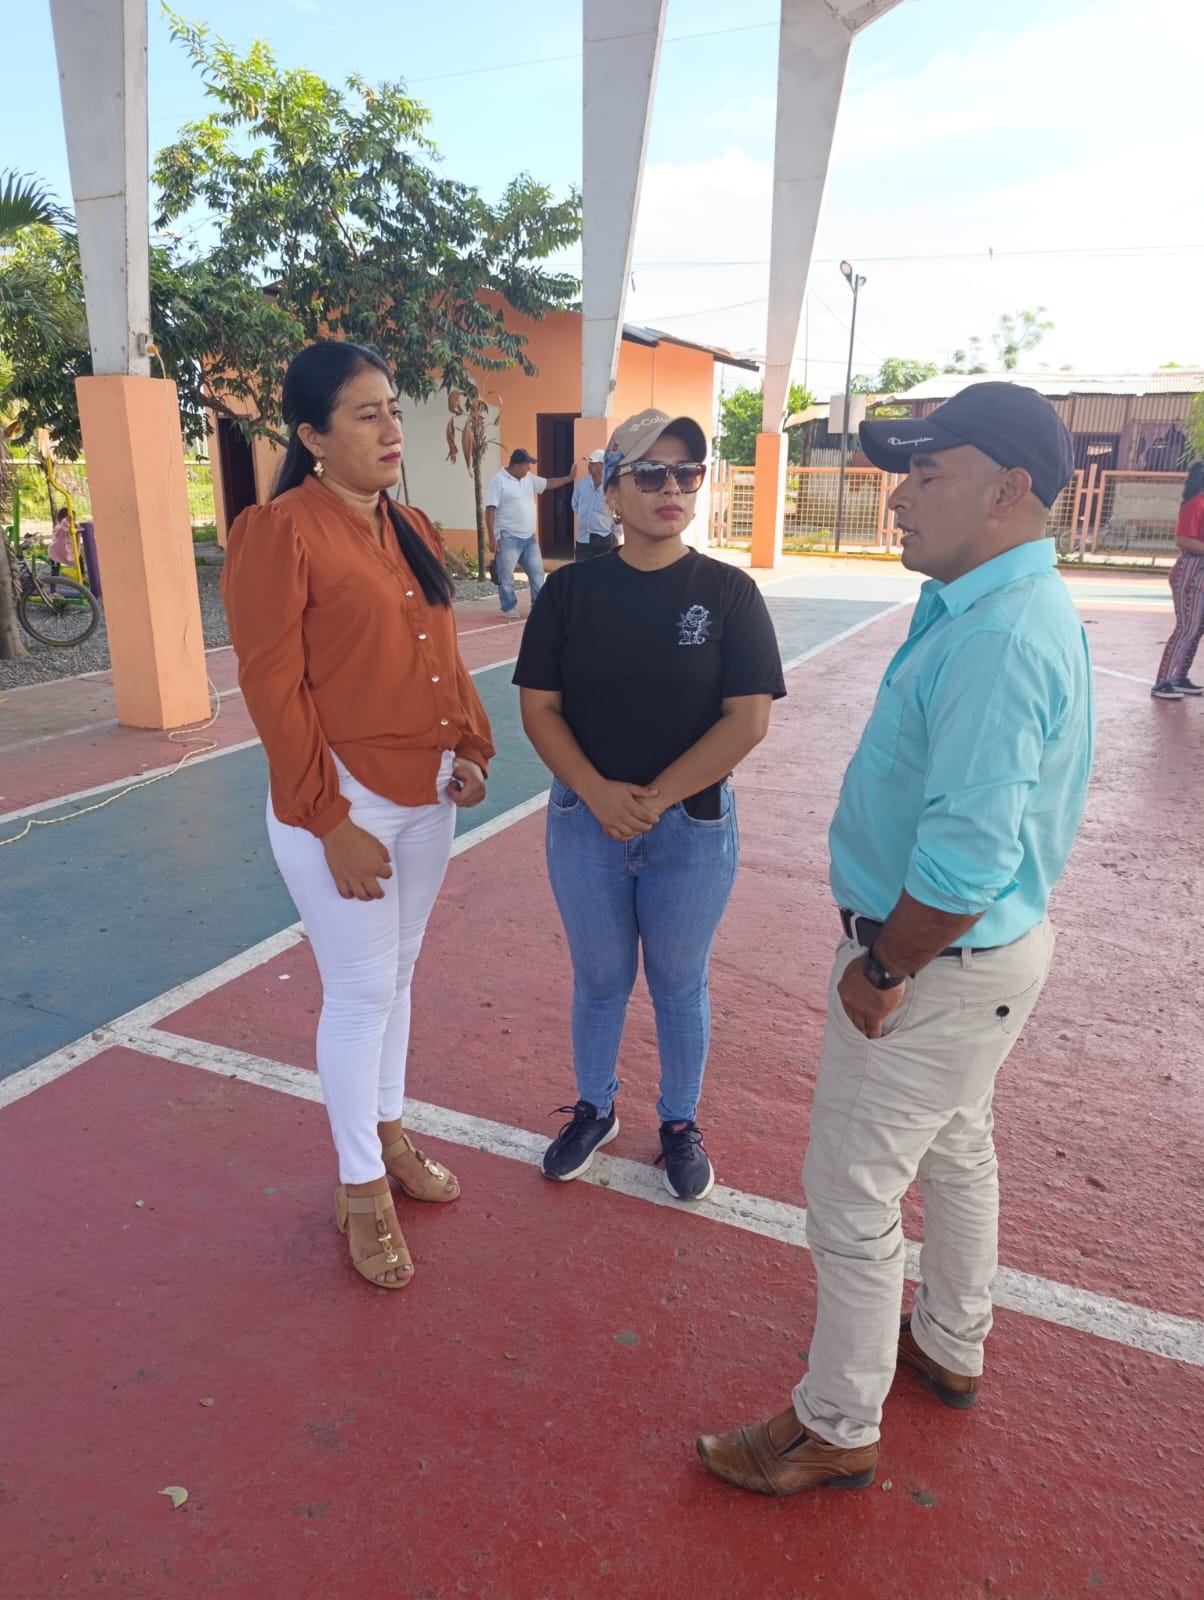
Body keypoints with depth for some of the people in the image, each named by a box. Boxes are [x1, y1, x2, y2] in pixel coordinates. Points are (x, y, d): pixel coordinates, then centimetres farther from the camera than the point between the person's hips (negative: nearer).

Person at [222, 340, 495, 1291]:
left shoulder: (411, 530, 10)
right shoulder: (279, 532, -13)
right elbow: (274, 691, -16)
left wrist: (471, 747, 3)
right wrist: (331, 822, -17)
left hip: (426, 795, 7)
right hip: (344, 803, -7)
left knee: (398, 975, 18)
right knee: (361, 992, 4)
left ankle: (389, 1136, 38)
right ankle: (362, 1192, 24)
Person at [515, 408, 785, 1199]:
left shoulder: (729, 592, -7)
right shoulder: (571, 589, -2)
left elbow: (748, 719, -11)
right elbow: (539, 707, -4)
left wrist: (656, 797, -16)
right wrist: (599, 794, -17)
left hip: (693, 826, -1)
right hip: (586, 820, 2)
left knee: (680, 983, 15)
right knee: (599, 979, 17)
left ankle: (681, 1123, 37)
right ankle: (595, 1109, 40)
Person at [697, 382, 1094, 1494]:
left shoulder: (999, 638, -28)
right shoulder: (1004, 605, 5)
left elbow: (965, 857, -31)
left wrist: (883, 971, -20)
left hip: (939, 963, -11)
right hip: (988, 945, 11)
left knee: (854, 1195, 5)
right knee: (955, 1149, 26)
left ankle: (837, 1430, 27)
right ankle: (950, 1348, 50)